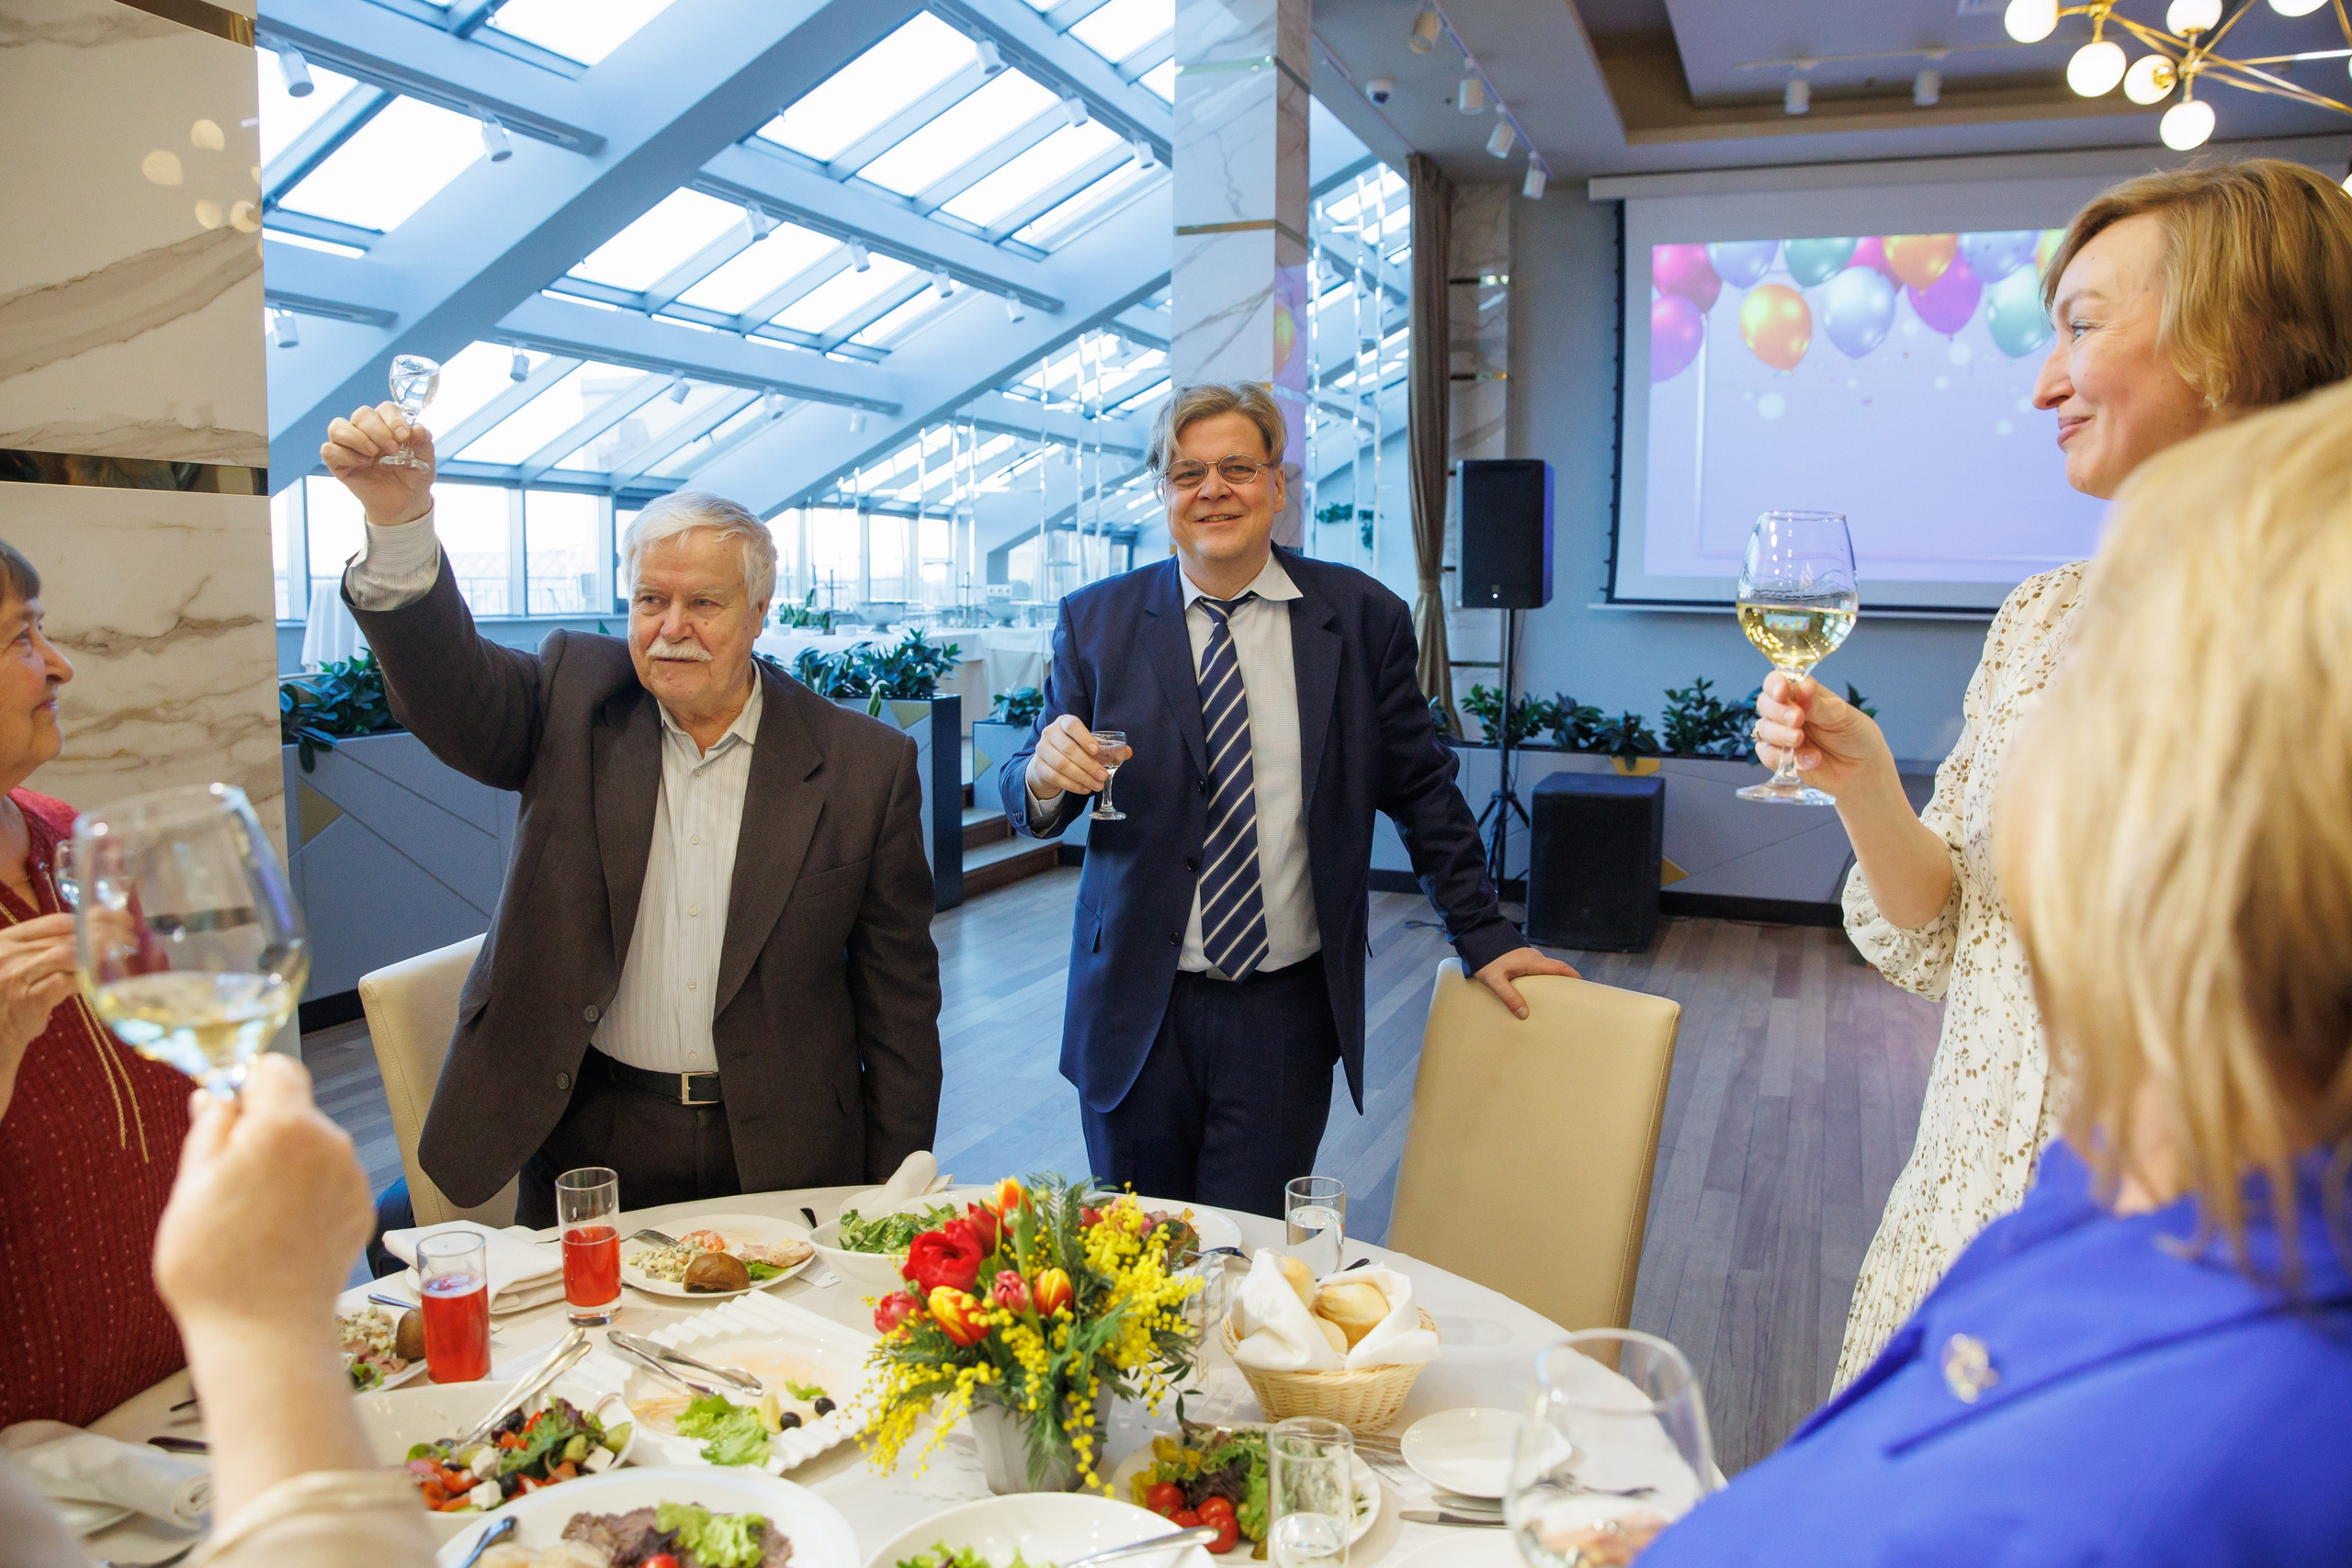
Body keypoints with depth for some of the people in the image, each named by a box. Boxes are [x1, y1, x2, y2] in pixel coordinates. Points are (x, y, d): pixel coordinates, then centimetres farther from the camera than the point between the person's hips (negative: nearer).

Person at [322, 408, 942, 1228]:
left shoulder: (865, 764, -5)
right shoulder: (574, 698, 2)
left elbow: (897, 996, -2)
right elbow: (450, 686, -17)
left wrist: (894, 1203, -3)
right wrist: (400, 520, -34)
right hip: (588, 1138, 1)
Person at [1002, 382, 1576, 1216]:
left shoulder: (1363, 617, 0)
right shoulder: (1097, 621, 2)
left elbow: (1420, 791, 8)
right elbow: (1026, 803, 3)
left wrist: (1483, 937, 9)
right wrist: (1046, 773, -20)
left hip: (1287, 1013, -1)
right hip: (1137, 1010, 1)